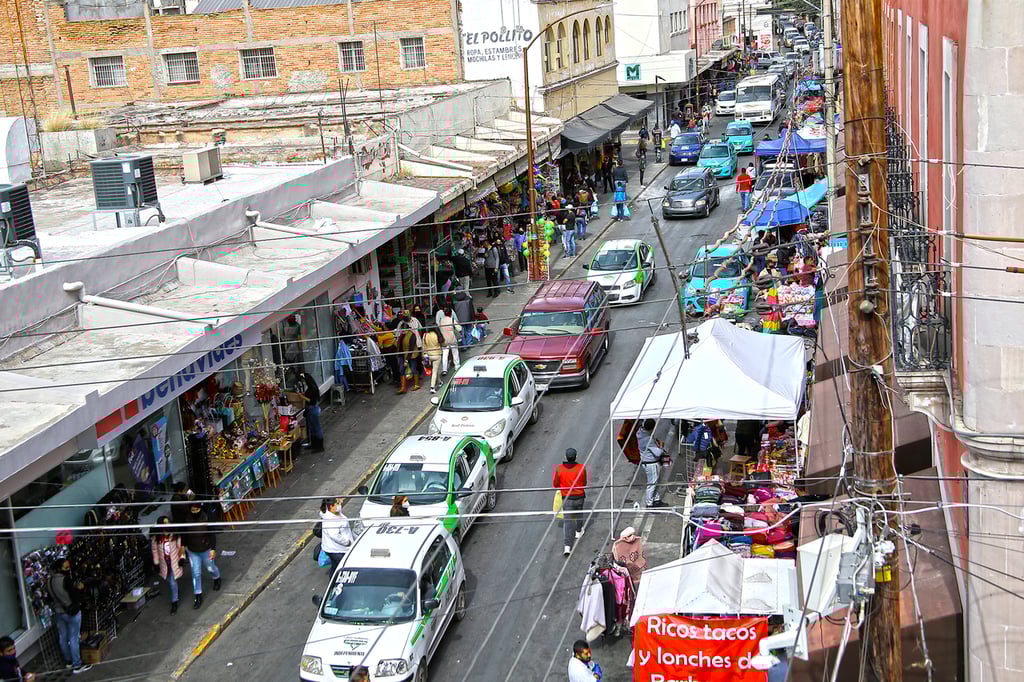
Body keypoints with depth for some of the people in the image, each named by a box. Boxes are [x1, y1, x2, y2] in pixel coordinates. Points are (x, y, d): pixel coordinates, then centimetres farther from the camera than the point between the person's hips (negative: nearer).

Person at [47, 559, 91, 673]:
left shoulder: (49, 581, 1)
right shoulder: (66, 580, -23)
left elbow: (51, 597, 11)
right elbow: (76, 596, -22)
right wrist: (81, 588, -6)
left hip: (58, 612, 8)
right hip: (72, 612, -7)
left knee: (62, 638, 18)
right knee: (73, 638, 0)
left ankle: (68, 661, 32)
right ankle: (77, 665, 5)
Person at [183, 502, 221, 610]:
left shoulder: (206, 518, -23)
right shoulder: (187, 519, -15)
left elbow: (212, 535, -15)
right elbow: (184, 534, 2)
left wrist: (213, 549, -14)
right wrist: (183, 545, 7)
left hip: (206, 550, -2)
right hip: (192, 551, 2)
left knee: (210, 568, 20)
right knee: (196, 573, 6)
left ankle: (217, 579, 54)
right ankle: (198, 596, 18)